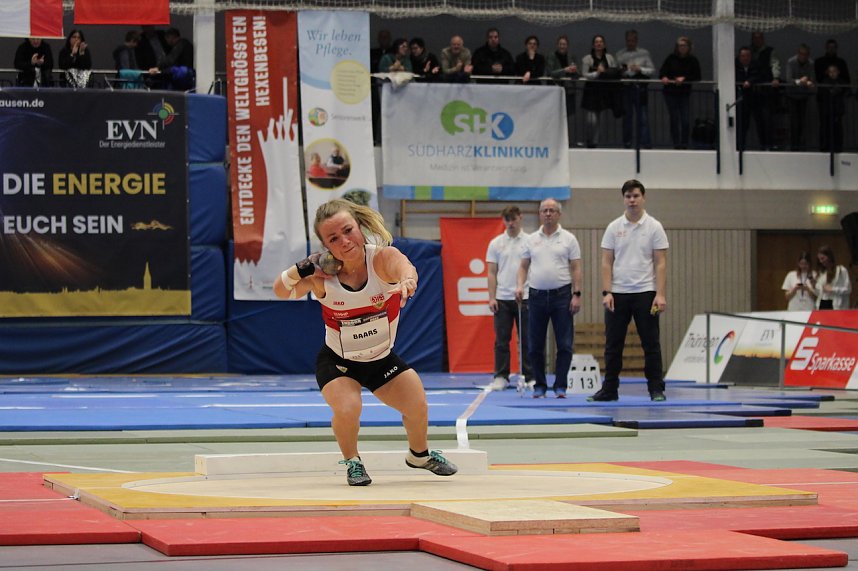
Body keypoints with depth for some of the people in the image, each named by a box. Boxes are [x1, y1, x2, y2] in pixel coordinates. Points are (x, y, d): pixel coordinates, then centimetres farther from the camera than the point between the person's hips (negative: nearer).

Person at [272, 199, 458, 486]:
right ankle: (352, 461, 6)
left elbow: (404, 266, -48)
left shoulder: (382, 257, -25)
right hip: (337, 362, -2)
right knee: (347, 409, -26)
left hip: (382, 359, 2)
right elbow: (282, 292, -10)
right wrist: (299, 270, -32)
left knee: (418, 406, -4)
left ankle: (419, 454, 32)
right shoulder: (322, 276, -22)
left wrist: (407, 280, -74)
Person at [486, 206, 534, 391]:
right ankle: (501, 377, 9)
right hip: (502, 299, 1)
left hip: (525, 299, -1)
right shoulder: (496, 243, 5)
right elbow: (492, 273, 5)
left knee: (526, 340, 2)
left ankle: (529, 377, 8)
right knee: (501, 340, 3)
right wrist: (491, 298, -2)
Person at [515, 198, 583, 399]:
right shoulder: (531, 240, 9)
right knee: (535, 345, 4)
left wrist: (577, 294, -9)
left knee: (564, 344, -3)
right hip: (536, 296, 3)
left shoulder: (568, 239, 0)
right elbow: (524, 266, 11)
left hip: (561, 295, -2)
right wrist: (519, 285, -6)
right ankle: (539, 386, 13)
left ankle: (560, 386, 3)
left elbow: (576, 268, -2)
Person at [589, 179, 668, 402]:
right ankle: (609, 389, 11)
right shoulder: (614, 228, 4)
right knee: (613, 344, 5)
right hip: (618, 294, 2)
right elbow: (607, 262, 3)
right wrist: (607, 292, -7)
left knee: (651, 344, 0)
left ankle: (656, 389, 6)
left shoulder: (654, 227, -2)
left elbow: (661, 263, -4)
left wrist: (660, 294, -13)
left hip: (645, 293, -2)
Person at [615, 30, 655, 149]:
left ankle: (645, 143, -6)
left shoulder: (644, 53, 8)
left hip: (640, 86, -1)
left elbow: (652, 70, 6)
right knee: (627, 116, 5)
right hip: (626, 87, 1)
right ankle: (627, 143, 11)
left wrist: (640, 69, -10)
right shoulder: (620, 54, 10)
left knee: (643, 116, -6)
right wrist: (621, 70, -12)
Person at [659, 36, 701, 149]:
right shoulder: (671, 58, 1)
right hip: (670, 93, 0)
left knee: (686, 121, -7)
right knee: (674, 120, 0)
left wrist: (684, 78, -15)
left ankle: (684, 144, 5)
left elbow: (698, 77, -3)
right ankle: (676, 144, 7)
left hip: (685, 93, 0)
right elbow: (662, 72, -1)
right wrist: (664, 77, -23)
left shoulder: (693, 60, 1)